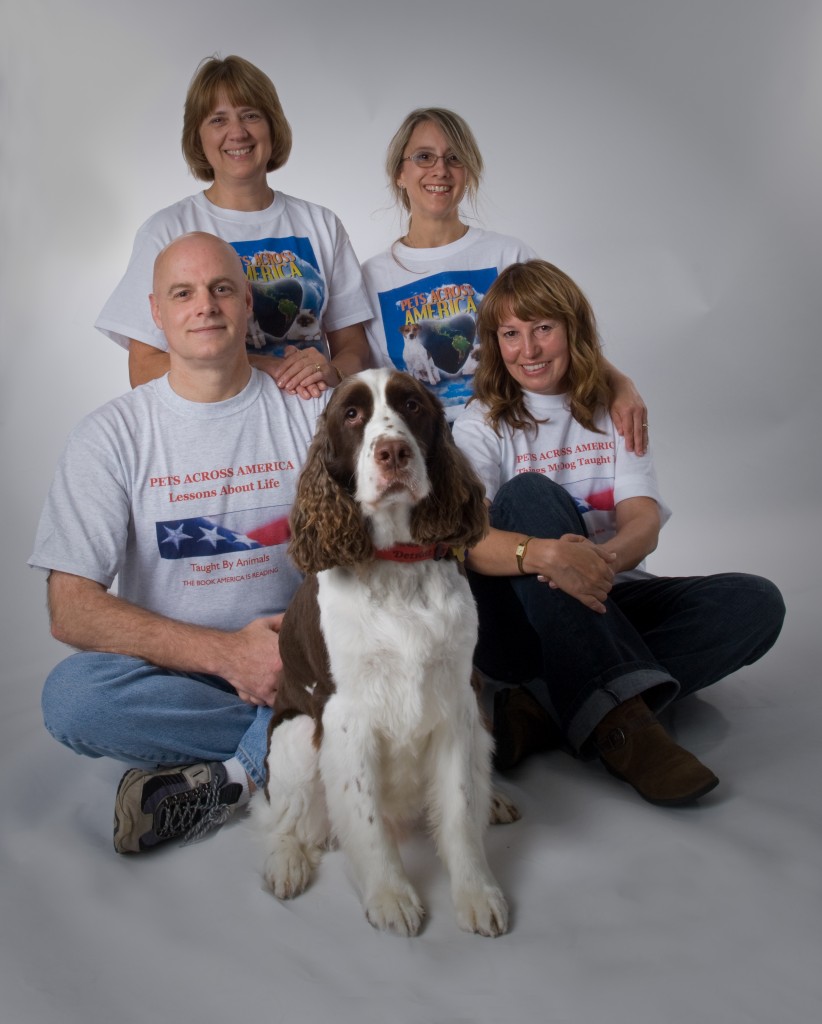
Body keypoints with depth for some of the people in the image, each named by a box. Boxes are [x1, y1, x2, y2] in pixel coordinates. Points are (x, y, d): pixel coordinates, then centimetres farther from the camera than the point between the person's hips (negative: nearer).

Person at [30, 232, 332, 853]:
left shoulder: (313, 411, 1)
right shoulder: (113, 433, -3)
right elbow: (71, 610, -11)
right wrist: (227, 652, -22)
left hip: (298, 659, 1)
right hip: (173, 671, 0)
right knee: (72, 697, -31)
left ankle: (217, 783, -15)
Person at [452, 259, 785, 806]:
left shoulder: (613, 414, 10)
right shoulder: (483, 424, 1)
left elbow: (644, 524, -7)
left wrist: (604, 558, -32)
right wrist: (543, 554, -40)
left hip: (609, 603, 3)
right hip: (521, 621, -3)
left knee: (755, 601, -20)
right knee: (530, 494, -29)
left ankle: (545, 711, -30)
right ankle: (619, 717, -40)